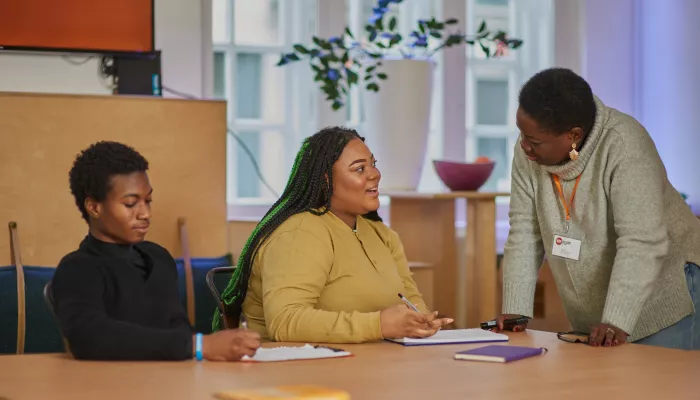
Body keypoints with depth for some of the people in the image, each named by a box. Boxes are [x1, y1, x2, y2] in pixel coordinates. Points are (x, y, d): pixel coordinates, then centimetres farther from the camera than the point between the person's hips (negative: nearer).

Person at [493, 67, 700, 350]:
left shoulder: (624, 145, -25)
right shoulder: (528, 152, -8)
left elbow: (641, 243, -30)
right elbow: (524, 232, -4)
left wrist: (616, 322, -37)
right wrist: (514, 310, -10)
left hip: (662, 298, -5)